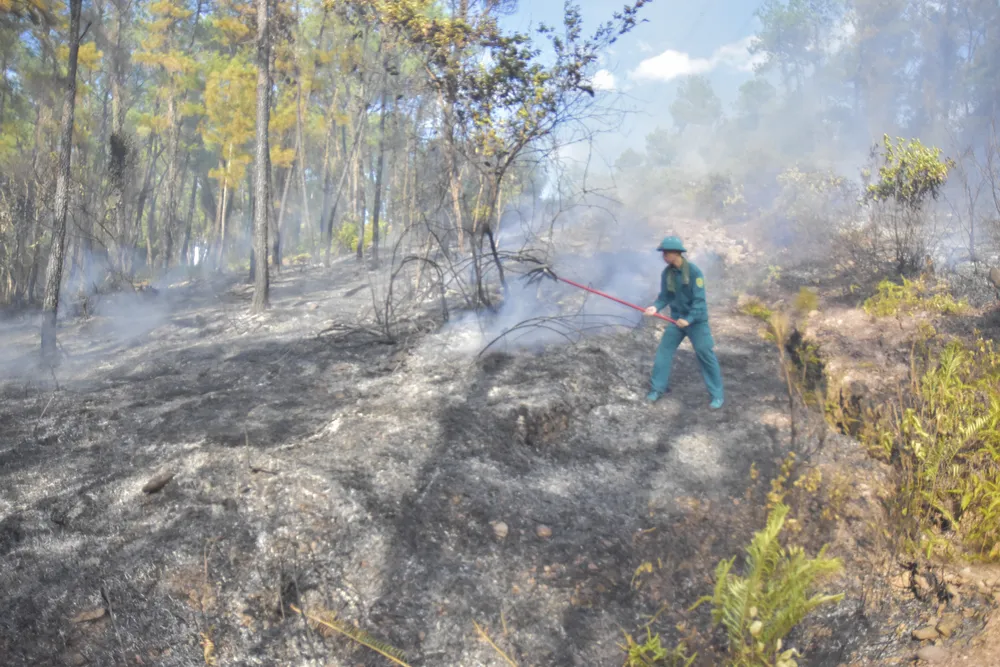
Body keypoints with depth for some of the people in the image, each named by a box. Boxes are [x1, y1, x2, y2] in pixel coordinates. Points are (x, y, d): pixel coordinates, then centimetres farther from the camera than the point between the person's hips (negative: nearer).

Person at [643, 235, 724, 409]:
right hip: (676, 319, 5)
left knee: (705, 355, -2)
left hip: (696, 320, -5)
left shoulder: (694, 272, -20)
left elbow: (699, 300, -21)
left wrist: (689, 319, -29)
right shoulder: (666, 273, -3)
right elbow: (665, 296, 1)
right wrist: (656, 307, -19)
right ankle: (658, 388, 14)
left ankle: (717, 395, 8)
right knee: (663, 351, 2)